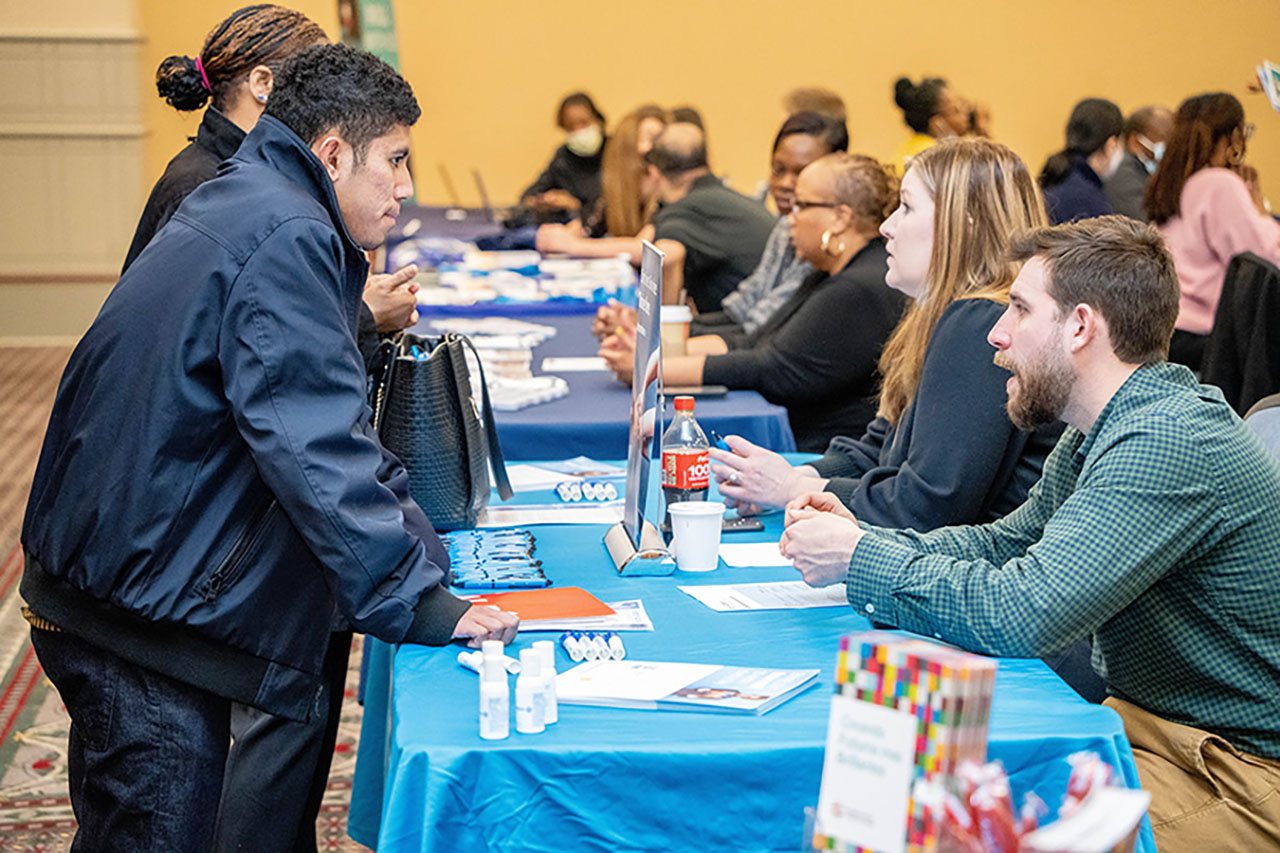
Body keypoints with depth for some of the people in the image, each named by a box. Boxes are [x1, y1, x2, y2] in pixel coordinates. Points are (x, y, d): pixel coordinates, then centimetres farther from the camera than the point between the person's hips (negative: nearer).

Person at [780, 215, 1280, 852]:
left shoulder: (1169, 442, -25)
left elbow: (1018, 613, -31)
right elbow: (1002, 544, 18)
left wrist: (859, 559, -18)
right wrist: (863, 537, 1)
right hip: (1144, 716, 9)